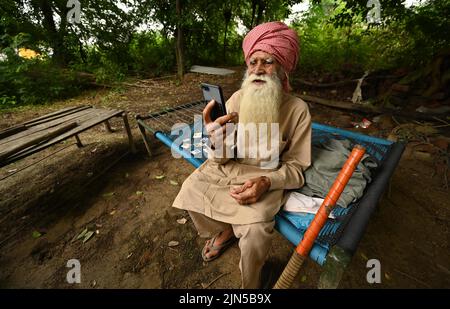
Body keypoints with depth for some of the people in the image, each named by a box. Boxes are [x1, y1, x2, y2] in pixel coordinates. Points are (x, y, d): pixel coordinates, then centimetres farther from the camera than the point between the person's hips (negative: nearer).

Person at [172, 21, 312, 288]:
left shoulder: (297, 109, -14)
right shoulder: (236, 99, -7)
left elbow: (296, 166, -8)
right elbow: (222, 158, -8)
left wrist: (266, 182, -28)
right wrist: (217, 143, -33)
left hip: (266, 176, -3)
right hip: (229, 167, 4)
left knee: (256, 229, -24)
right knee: (190, 192, -8)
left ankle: (251, 283, 18)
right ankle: (225, 229, 26)